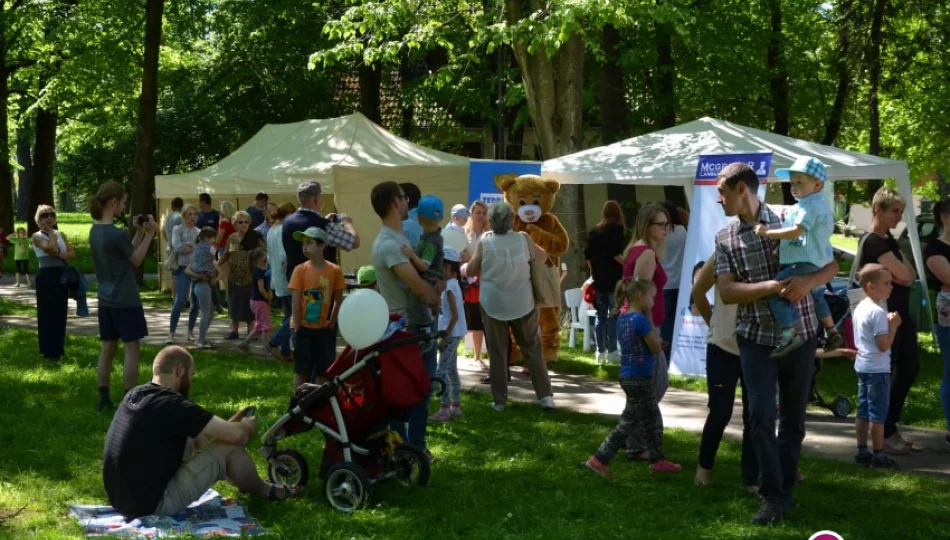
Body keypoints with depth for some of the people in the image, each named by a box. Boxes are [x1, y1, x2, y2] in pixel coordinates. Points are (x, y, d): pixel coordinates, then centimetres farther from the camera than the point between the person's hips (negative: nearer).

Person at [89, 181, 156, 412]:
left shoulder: (95, 231, 6)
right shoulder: (117, 234, -21)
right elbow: (136, 261, -7)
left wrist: (139, 233, 9)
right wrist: (149, 234, -3)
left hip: (106, 300, 8)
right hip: (125, 301, -8)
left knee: (108, 348, 13)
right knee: (131, 349, -1)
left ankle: (104, 399, 16)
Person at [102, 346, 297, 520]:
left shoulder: (135, 395, 6)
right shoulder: (172, 405, -19)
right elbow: (237, 435, -15)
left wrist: (228, 424, 19)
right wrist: (248, 426, 8)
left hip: (121, 498, 9)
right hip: (153, 503, -9)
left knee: (192, 440, 21)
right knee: (229, 447, -1)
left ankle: (247, 481, 38)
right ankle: (264, 491, 25)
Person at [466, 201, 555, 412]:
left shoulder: (485, 242, -9)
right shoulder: (523, 239, -5)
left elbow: (471, 270, 3)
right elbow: (542, 258, 11)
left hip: (493, 304, -1)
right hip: (522, 304, 1)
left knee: (497, 353, 8)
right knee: (532, 349, 11)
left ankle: (500, 401, 9)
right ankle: (545, 396, 7)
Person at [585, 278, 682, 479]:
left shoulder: (623, 319, 8)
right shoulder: (641, 320, -18)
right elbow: (656, 348, -12)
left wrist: (657, 343, 8)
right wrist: (650, 320, -7)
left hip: (628, 376, 9)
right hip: (639, 378, -9)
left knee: (653, 418, 17)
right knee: (628, 422, -3)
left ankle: (657, 459, 24)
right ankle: (599, 459, -3)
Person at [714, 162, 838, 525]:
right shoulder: (725, 239, 2)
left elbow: (831, 266, -1)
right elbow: (726, 292, -7)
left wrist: (808, 281, -23)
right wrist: (772, 286, -21)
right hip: (756, 339, 1)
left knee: (793, 419, 9)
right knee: (761, 417, -9)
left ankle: (785, 491, 22)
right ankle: (773, 496, 1)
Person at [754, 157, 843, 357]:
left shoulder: (809, 206, -16)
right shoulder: (822, 205, 18)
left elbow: (796, 231, -26)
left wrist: (767, 232, -21)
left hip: (805, 263, -12)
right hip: (818, 264, 12)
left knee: (775, 291, -18)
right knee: (815, 295, 33)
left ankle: (790, 334, -24)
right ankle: (832, 333, 41)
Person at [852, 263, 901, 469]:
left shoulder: (860, 307, 9)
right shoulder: (878, 312, -20)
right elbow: (884, 345, -22)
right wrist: (893, 326, -11)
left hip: (862, 365, 9)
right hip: (878, 369, -9)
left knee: (863, 411, 13)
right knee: (878, 414, -3)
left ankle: (862, 452, 18)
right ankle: (878, 456, 2)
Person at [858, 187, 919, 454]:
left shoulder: (888, 240, 15)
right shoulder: (872, 242, -17)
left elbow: (910, 275, 9)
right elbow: (903, 275, -23)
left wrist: (897, 273, -10)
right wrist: (898, 272, -2)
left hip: (899, 313, 10)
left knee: (910, 367, 14)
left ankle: (890, 426, 22)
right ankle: (885, 434, 6)